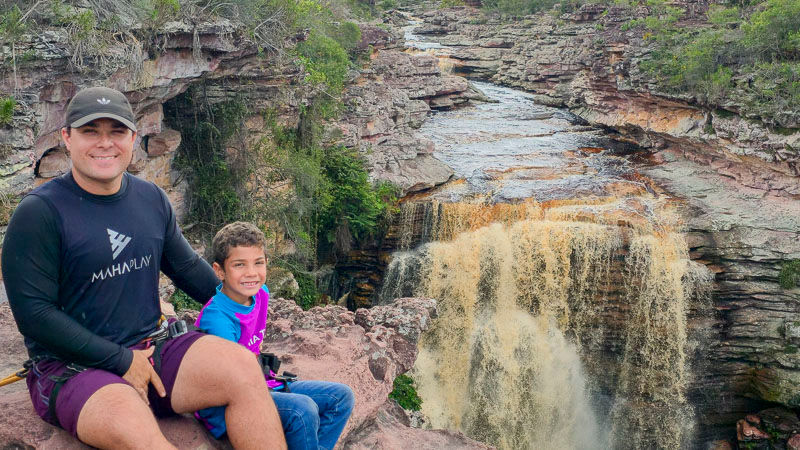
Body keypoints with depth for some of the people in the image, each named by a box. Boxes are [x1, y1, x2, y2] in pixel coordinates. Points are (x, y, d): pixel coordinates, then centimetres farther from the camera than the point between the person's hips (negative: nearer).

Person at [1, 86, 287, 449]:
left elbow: (187, 268, 21)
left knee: (243, 366, -20)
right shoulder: (39, 212, -9)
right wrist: (122, 361, -15)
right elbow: (33, 314, -13)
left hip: (151, 349, 6)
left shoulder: (152, 200, 8)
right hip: (72, 368, -5)